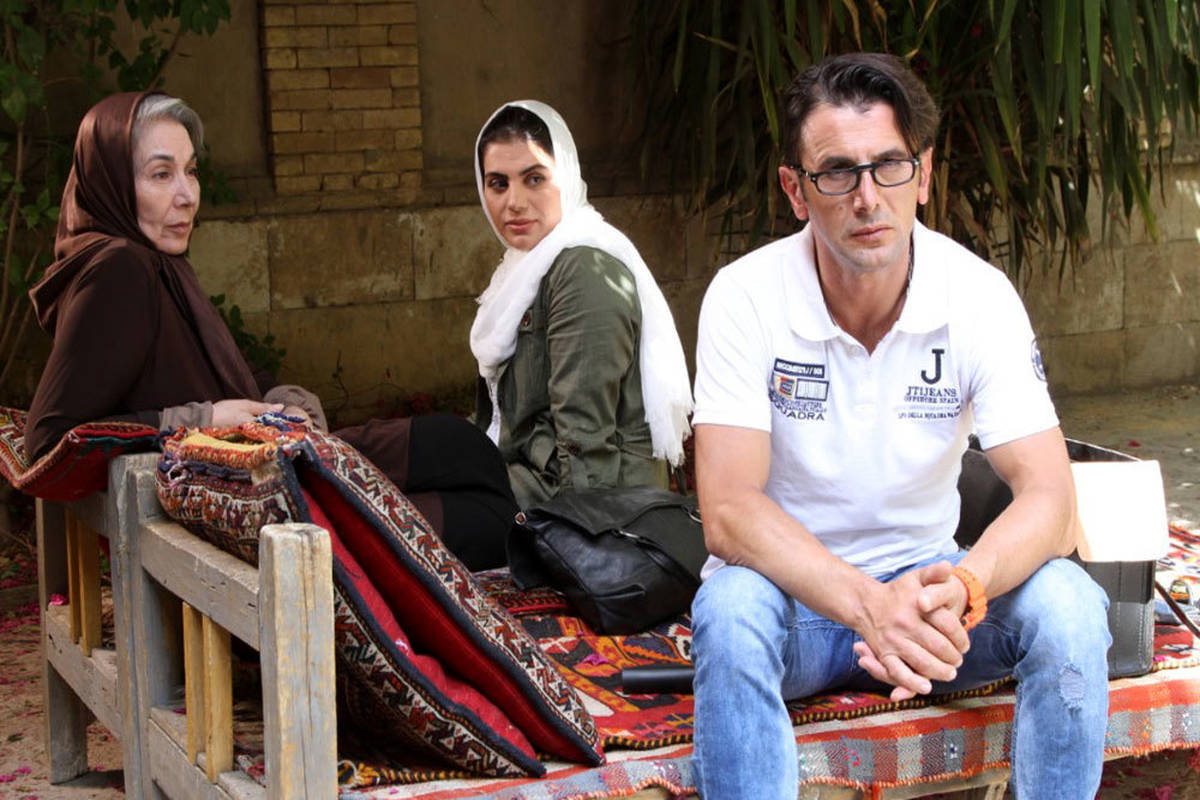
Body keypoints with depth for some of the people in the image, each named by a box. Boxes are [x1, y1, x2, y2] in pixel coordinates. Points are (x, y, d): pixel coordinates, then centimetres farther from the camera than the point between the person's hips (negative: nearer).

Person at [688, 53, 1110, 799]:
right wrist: (869, 605, -41)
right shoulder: (746, 296, -16)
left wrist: (961, 588, -42)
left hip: (926, 578, 2)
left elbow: (1049, 497, -19)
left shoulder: (979, 296, -12)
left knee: (1067, 605, -27)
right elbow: (728, 510, -24)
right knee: (731, 610, -36)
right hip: (793, 583, -1)